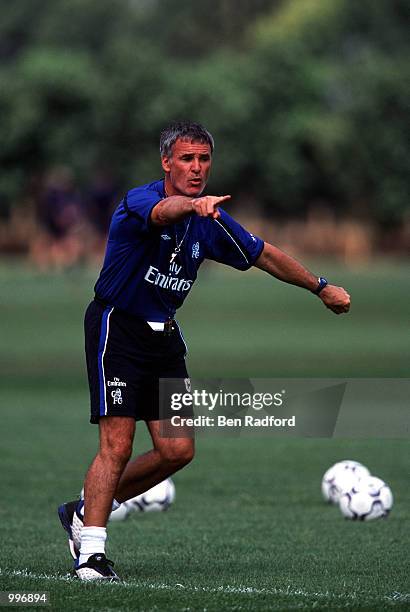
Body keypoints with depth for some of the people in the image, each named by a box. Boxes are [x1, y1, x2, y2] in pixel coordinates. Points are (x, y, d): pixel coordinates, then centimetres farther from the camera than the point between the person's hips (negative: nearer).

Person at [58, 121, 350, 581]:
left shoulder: (212, 220, 4)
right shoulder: (140, 201, -17)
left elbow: (265, 256, 18)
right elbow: (163, 211, -43)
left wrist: (321, 287, 21)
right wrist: (195, 204, -65)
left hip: (164, 336, 7)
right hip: (117, 327, -7)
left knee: (177, 450, -1)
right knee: (117, 445, -14)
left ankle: (86, 510, 17)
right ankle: (91, 552, -7)